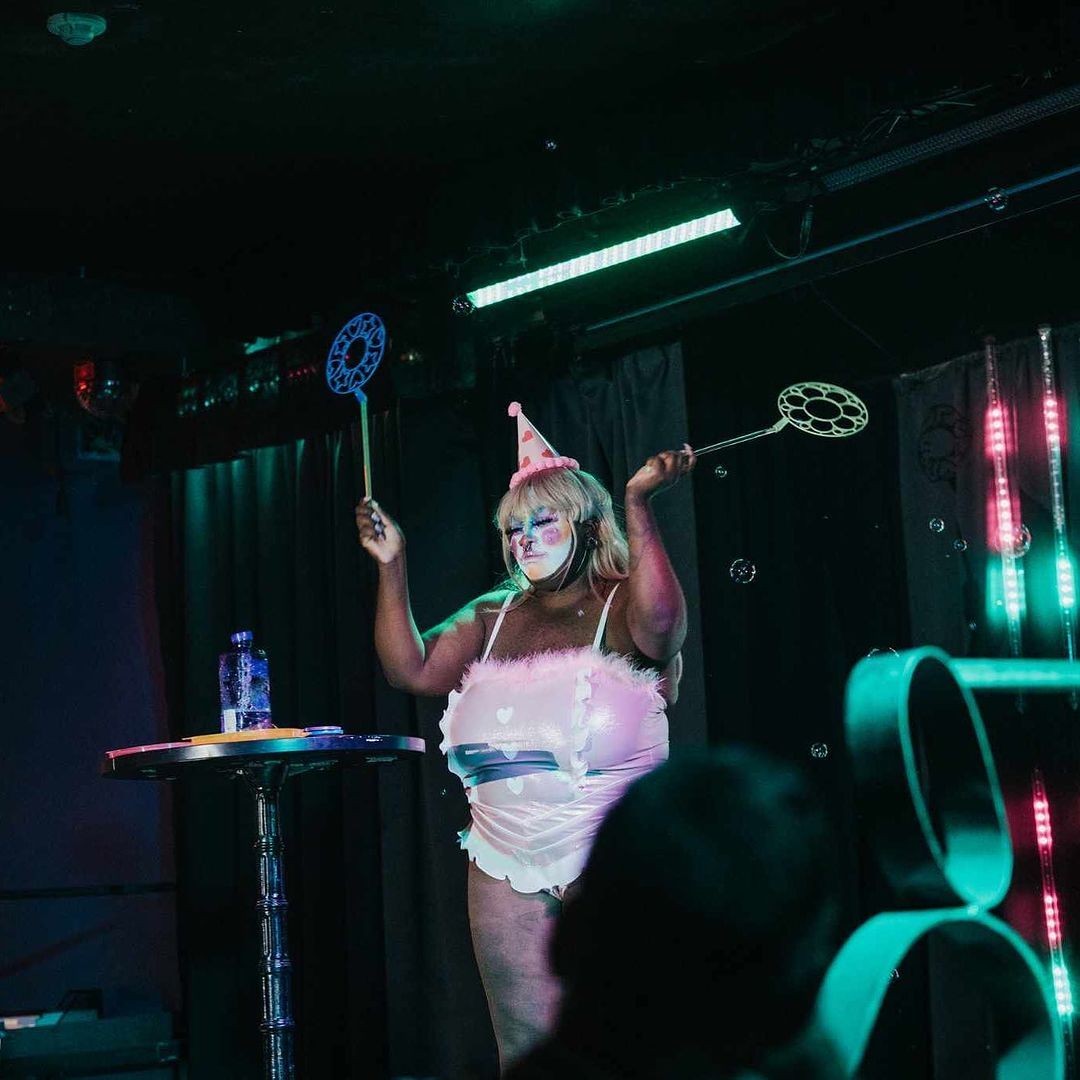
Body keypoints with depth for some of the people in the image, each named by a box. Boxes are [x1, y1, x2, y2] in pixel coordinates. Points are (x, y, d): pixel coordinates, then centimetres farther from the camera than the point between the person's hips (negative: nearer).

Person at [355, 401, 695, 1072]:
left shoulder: (621, 608, -4)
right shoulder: (494, 619, 15)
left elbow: (661, 624, -27)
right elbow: (412, 669, 7)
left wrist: (639, 505, -32)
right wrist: (392, 567, 0)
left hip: (611, 866, -5)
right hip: (508, 871, 5)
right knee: (525, 1048, 6)